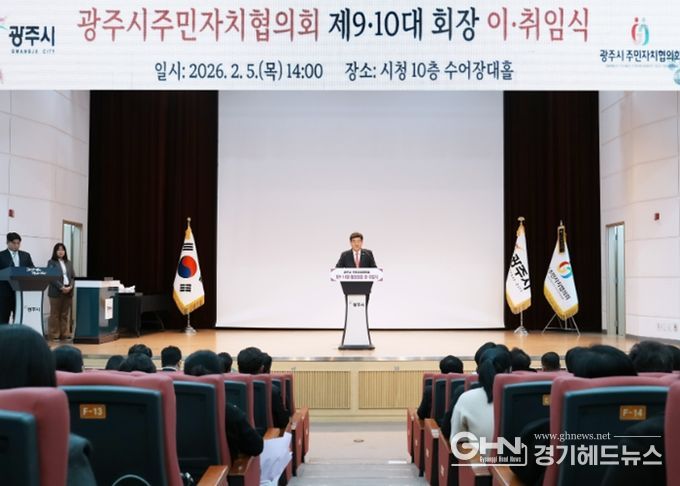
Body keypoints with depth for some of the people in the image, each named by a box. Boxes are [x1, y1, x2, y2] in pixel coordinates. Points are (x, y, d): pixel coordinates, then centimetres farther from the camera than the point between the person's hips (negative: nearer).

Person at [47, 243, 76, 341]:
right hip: (56, 291, -5)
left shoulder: (69, 263, 16)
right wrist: (61, 287, -18)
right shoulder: (51, 262, 0)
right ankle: (54, 335, 2)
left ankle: (65, 334, 11)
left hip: (68, 291, 5)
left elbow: (73, 277, 12)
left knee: (65, 314, 7)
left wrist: (70, 286, -7)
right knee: (55, 314, -2)